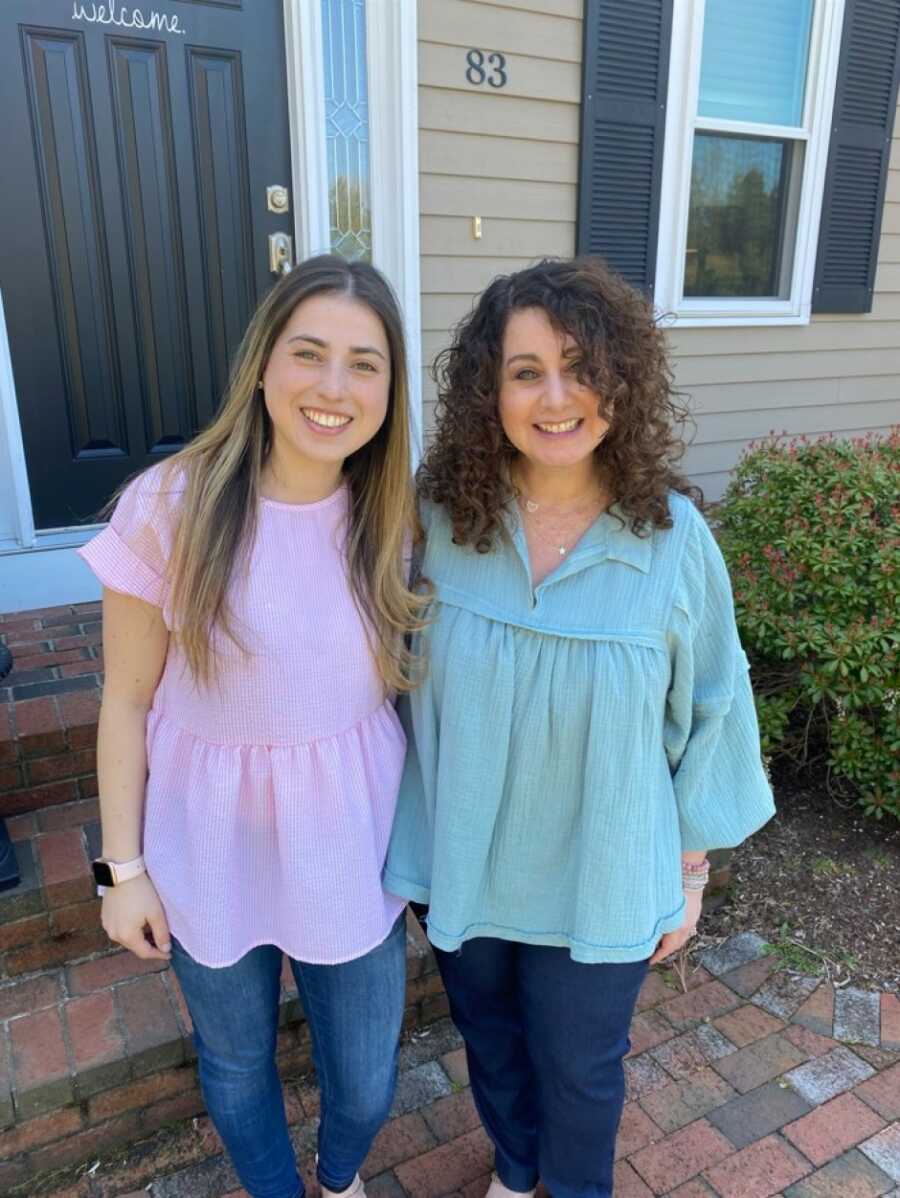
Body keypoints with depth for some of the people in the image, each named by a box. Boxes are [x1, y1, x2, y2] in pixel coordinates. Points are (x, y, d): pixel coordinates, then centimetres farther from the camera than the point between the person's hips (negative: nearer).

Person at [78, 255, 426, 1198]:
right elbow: (127, 701, -8)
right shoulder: (169, 506, -16)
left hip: (352, 847, 2)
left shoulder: (393, 516, -8)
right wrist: (123, 867, -4)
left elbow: (402, 678, 2)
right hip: (213, 847, -1)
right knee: (236, 1066, 23)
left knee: (365, 1087, 19)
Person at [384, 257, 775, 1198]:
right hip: (459, 866, 2)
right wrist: (396, 831, 4)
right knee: (489, 1038, 27)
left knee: (578, 1067, 22)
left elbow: (708, 715, -7)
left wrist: (690, 872, 0)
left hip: (598, 883, -2)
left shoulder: (673, 537, -18)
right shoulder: (436, 515, -14)